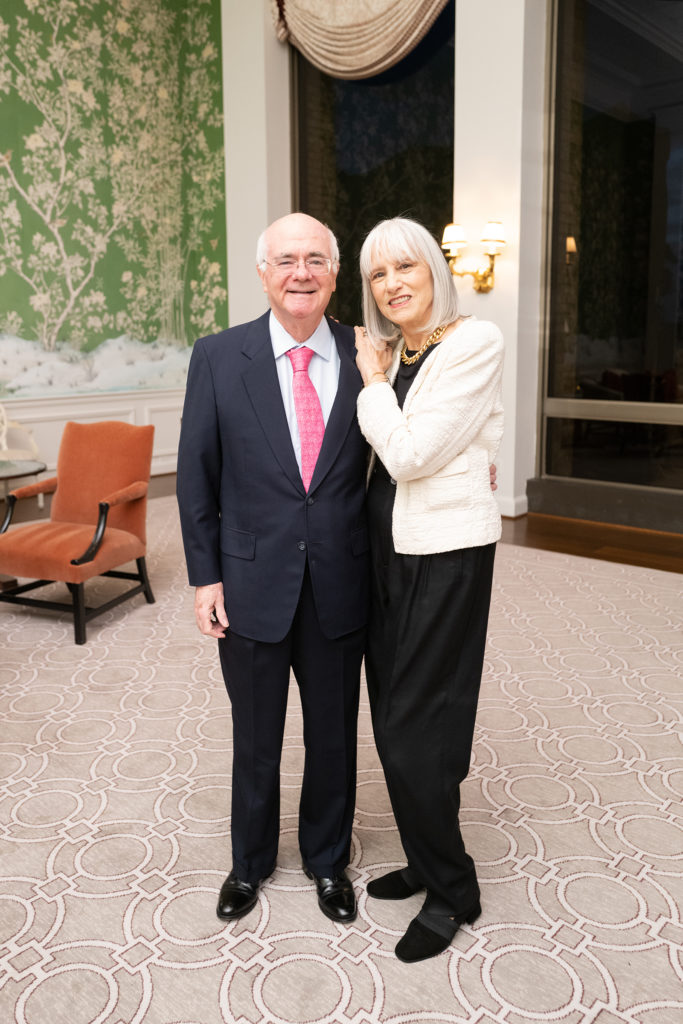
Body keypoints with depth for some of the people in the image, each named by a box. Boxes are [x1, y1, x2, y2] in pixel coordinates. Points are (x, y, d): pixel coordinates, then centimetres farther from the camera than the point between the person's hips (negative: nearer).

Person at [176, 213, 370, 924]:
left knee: (334, 734, 17)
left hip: (339, 585, 1)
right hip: (252, 584, 0)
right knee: (255, 738, 18)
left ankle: (328, 860, 43)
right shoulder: (217, 359, -4)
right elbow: (196, 474, -2)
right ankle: (250, 862, 44)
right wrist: (205, 576, -4)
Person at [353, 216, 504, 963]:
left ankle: (451, 892, 21)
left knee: (413, 727, -1)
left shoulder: (474, 343, -13)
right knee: (395, 720, 15)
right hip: (388, 544, 8)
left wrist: (374, 382, -8)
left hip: (446, 552, -8)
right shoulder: (388, 352, 10)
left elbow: (411, 455, -19)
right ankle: (427, 861, 35)